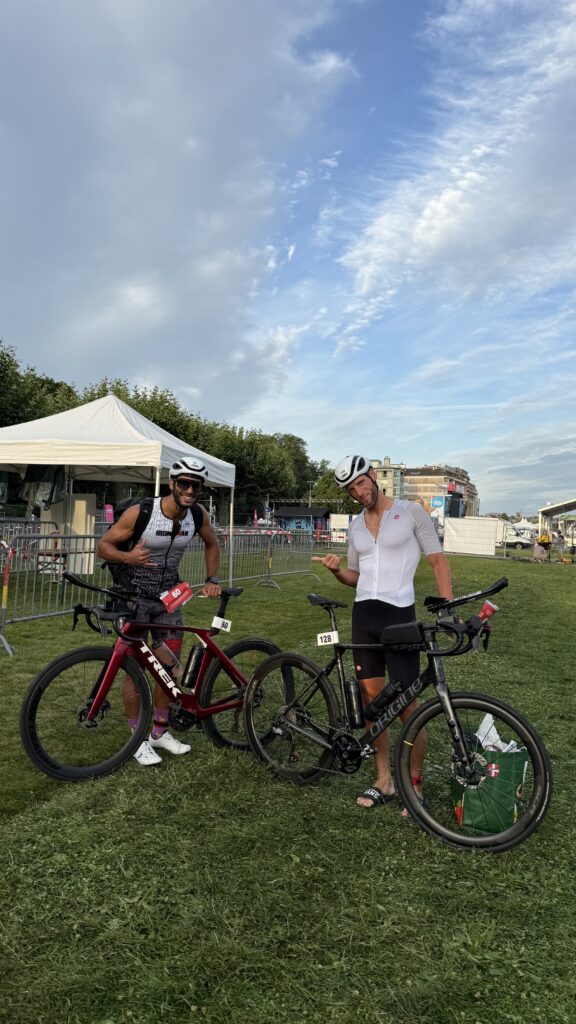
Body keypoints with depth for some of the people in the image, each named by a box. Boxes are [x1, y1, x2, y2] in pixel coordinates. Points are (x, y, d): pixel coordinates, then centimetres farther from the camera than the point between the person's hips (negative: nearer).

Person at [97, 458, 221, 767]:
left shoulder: (198, 515, -9)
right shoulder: (140, 512, -21)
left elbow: (212, 544, 11)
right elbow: (104, 545, -13)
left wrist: (212, 580, 1)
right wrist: (128, 557, -33)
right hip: (134, 596, -4)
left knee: (170, 666, 8)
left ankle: (160, 732, 26)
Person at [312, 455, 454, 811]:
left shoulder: (411, 511, -3)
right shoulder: (355, 525, 13)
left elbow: (439, 561, -2)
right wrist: (337, 571, -3)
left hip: (399, 614, -5)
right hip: (363, 614, 6)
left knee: (406, 705, -2)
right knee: (372, 699, 10)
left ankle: (416, 786, 16)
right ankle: (384, 780, 24)